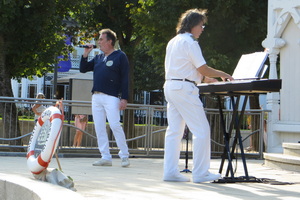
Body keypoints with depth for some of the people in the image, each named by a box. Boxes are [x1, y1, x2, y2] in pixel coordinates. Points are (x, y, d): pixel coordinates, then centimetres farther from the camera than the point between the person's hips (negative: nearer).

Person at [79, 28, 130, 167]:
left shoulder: (120, 56, 0)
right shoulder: (98, 58, 19)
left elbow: (125, 78, -5)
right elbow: (83, 69, 21)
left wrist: (124, 98, -13)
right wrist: (85, 54, 9)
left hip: (111, 97, -7)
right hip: (96, 97, 7)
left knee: (115, 125, -13)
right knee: (99, 127, 2)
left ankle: (124, 156, -5)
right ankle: (106, 157, 5)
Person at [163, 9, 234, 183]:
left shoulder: (173, 42, 19)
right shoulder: (189, 42, -10)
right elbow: (204, 69, -12)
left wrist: (205, 78, 26)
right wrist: (223, 75, 3)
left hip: (170, 86, 10)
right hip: (184, 88, -10)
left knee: (174, 131, 8)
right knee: (201, 130, -5)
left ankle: (170, 171, 7)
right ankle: (200, 173, -4)